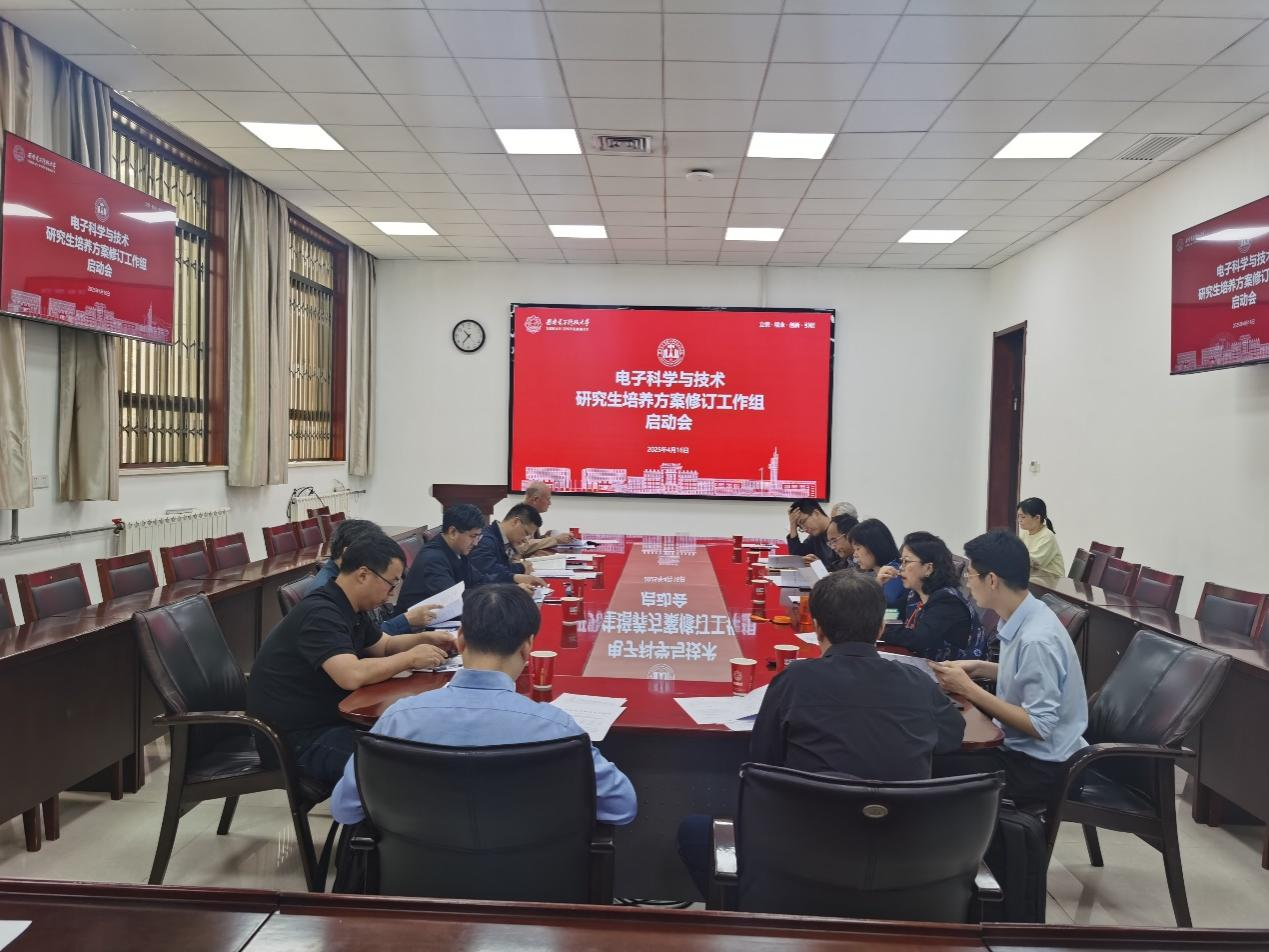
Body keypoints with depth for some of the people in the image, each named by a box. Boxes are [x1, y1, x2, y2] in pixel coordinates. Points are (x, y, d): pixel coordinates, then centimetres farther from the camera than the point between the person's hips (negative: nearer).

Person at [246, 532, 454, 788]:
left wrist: (424, 639, 2)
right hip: (298, 739, -10)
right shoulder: (320, 614, -24)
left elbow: (385, 645, 22)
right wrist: (411, 658, -22)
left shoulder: (352, 608, 7)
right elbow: (352, 676, -36)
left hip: (329, 719, 10)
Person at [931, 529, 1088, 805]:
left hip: (1041, 766, -8)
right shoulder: (1021, 619, -2)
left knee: (932, 764, -13)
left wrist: (968, 689, -23)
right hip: (1020, 745, 8)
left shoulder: (1037, 640, -28)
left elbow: (1040, 726, -24)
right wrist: (981, 668, 1)